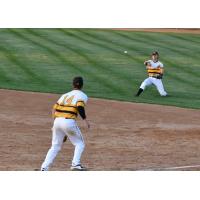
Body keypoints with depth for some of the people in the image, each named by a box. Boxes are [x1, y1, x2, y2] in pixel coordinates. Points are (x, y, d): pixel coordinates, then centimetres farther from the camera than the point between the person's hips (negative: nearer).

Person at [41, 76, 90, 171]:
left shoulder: (65, 95, 24)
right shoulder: (82, 96, 8)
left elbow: (54, 109, 18)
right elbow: (80, 106, -14)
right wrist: (85, 120, -12)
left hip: (57, 121, 5)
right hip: (69, 121, -5)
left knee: (55, 146, 15)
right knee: (79, 144, 12)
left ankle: (44, 168, 4)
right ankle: (76, 163, -6)